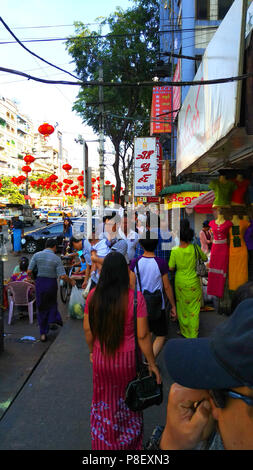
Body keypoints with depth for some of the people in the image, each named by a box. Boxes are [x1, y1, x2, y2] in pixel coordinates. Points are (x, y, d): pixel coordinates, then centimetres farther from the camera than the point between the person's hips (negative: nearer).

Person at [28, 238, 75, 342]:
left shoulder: (36, 255, -5)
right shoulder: (56, 258, -10)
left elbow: (29, 271, -7)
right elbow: (63, 276, -14)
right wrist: (71, 281, 3)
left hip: (40, 282, 2)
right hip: (52, 283, -1)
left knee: (41, 307, 13)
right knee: (52, 303, 28)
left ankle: (43, 333, 17)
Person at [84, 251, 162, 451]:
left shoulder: (94, 296, -11)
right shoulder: (135, 297, -20)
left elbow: (88, 329, -2)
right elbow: (143, 335, -17)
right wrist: (152, 364, -5)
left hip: (101, 358, 3)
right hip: (127, 360, -2)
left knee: (104, 404, 24)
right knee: (128, 404, 22)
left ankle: (103, 444, 45)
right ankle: (129, 443, 43)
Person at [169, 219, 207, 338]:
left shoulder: (175, 250, -15)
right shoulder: (195, 248, -12)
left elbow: (171, 268, -8)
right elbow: (205, 258, 5)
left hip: (180, 282, 0)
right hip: (193, 282, 0)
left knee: (182, 307, 18)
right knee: (194, 309, 11)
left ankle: (184, 331, 33)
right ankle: (193, 334, 19)